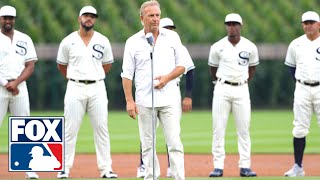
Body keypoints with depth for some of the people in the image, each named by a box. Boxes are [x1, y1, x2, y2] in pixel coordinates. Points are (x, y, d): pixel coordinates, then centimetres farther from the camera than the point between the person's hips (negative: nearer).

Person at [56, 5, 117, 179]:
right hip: (75, 88, -1)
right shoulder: (68, 41, 1)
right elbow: (61, 65, 13)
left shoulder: (103, 41, 5)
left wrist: (95, 78, 13)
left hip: (97, 88, 1)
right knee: (70, 130, -2)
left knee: (101, 128, 1)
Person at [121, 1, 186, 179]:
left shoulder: (172, 37, 6)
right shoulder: (133, 42, 3)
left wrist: (167, 77, -11)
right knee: (147, 144, 4)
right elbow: (127, 74, 2)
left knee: (174, 142, -7)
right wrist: (129, 101, -7)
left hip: (168, 99, 0)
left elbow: (181, 66, 9)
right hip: (144, 102, 0)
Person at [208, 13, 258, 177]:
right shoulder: (217, 47, -1)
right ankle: (218, 166, 1)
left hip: (241, 90, 1)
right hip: (222, 89, -1)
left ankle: (245, 166, 2)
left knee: (244, 129, 0)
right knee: (218, 129, -2)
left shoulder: (250, 48, 1)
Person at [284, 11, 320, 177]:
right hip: (302, 89, 3)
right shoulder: (296, 44, 7)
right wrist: (300, 81, 8)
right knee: (299, 129, 1)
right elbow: (291, 66, 19)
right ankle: (298, 167, 6)